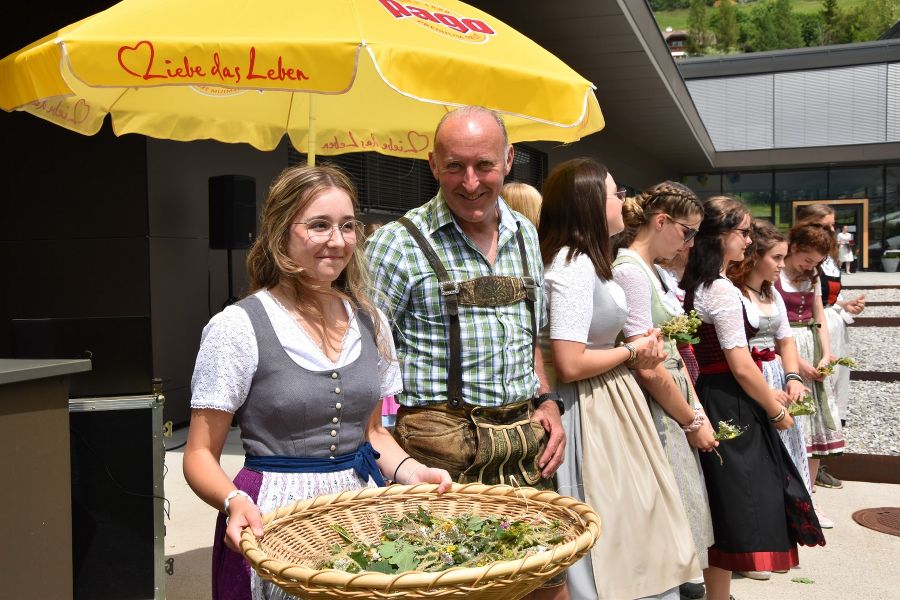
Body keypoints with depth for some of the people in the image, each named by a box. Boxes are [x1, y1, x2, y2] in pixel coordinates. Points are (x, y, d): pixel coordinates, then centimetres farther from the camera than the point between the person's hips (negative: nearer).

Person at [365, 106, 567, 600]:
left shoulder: (524, 235, 11)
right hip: (443, 444, -5)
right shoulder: (399, 243, -8)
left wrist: (546, 402, 7)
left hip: (527, 443, 6)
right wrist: (399, 460, -18)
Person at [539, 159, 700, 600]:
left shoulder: (584, 261, 11)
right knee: (610, 543, 2)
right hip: (592, 415, -10)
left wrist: (634, 348, 7)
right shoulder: (574, 266, -20)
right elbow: (569, 364, -25)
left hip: (606, 407, 10)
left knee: (636, 529, 17)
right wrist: (631, 353, -11)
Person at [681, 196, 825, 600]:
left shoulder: (697, 285, 10)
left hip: (711, 396, 9)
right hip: (731, 407, -9)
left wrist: (767, 394, 16)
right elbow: (741, 367, -20)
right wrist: (776, 411, -6)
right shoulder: (723, 290, -17)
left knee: (724, 507, 17)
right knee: (735, 507, 0)